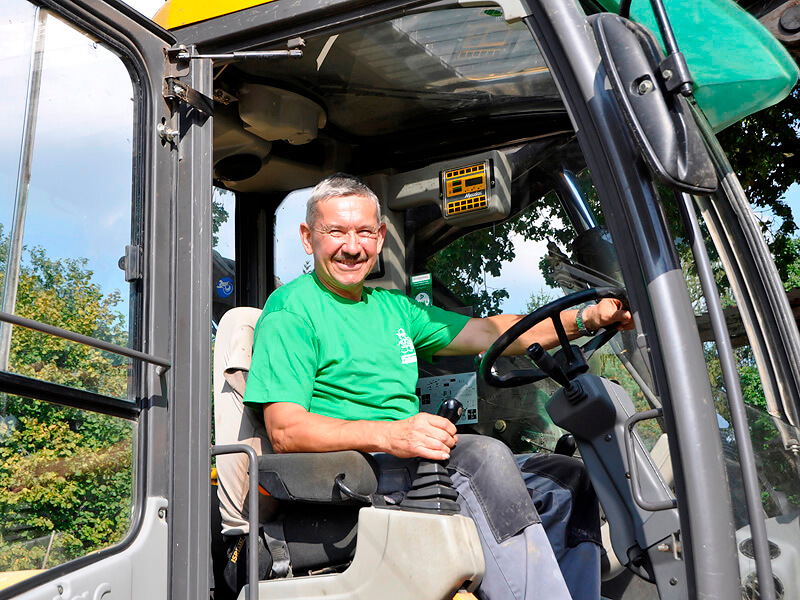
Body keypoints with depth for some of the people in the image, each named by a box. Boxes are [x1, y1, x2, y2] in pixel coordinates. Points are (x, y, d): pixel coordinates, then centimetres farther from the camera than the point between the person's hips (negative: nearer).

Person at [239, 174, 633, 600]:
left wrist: (585, 319, 5)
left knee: (566, 480, -2)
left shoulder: (392, 307, 23)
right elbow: (284, 431, -13)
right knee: (482, 453, -31)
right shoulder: (291, 310, -2)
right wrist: (389, 435, -27)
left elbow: (489, 333, 19)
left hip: (410, 464, 8)